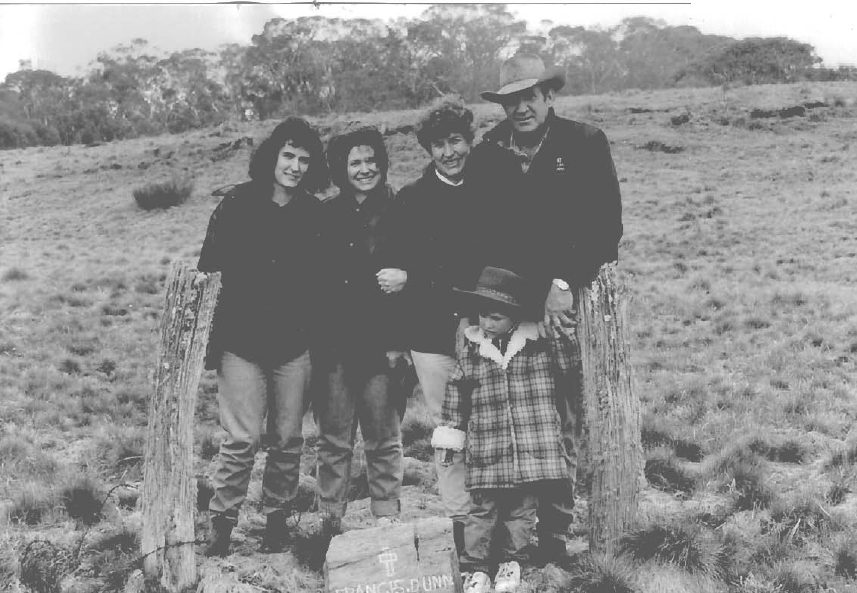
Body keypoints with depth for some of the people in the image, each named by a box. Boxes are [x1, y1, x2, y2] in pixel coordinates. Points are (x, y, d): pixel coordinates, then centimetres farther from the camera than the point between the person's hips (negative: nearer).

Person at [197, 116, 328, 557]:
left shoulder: (315, 214, 4)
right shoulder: (238, 204, -2)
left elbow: (322, 280, 8)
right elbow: (208, 269, -1)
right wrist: (208, 340, -4)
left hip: (295, 344, 2)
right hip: (242, 342, -2)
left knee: (288, 438, 8)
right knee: (243, 437, -5)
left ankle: (277, 519, 26)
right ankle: (221, 524, 10)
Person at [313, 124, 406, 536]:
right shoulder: (327, 216, 9)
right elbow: (314, 281, 9)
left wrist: (397, 341, -10)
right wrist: (316, 340, 2)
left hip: (379, 344, -2)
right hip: (333, 345, 2)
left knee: (384, 439, 5)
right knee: (334, 440, 7)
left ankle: (387, 522, 15)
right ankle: (329, 523, 15)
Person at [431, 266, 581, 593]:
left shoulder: (541, 344, 1)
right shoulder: (472, 351, 4)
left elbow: (573, 359, -3)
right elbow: (456, 394, 10)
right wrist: (449, 435, 11)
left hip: (532, 451, 0)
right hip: (487, 454, 1)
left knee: (522, 509, 10)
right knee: (482, 509, 3)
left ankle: (512, 562, 27)